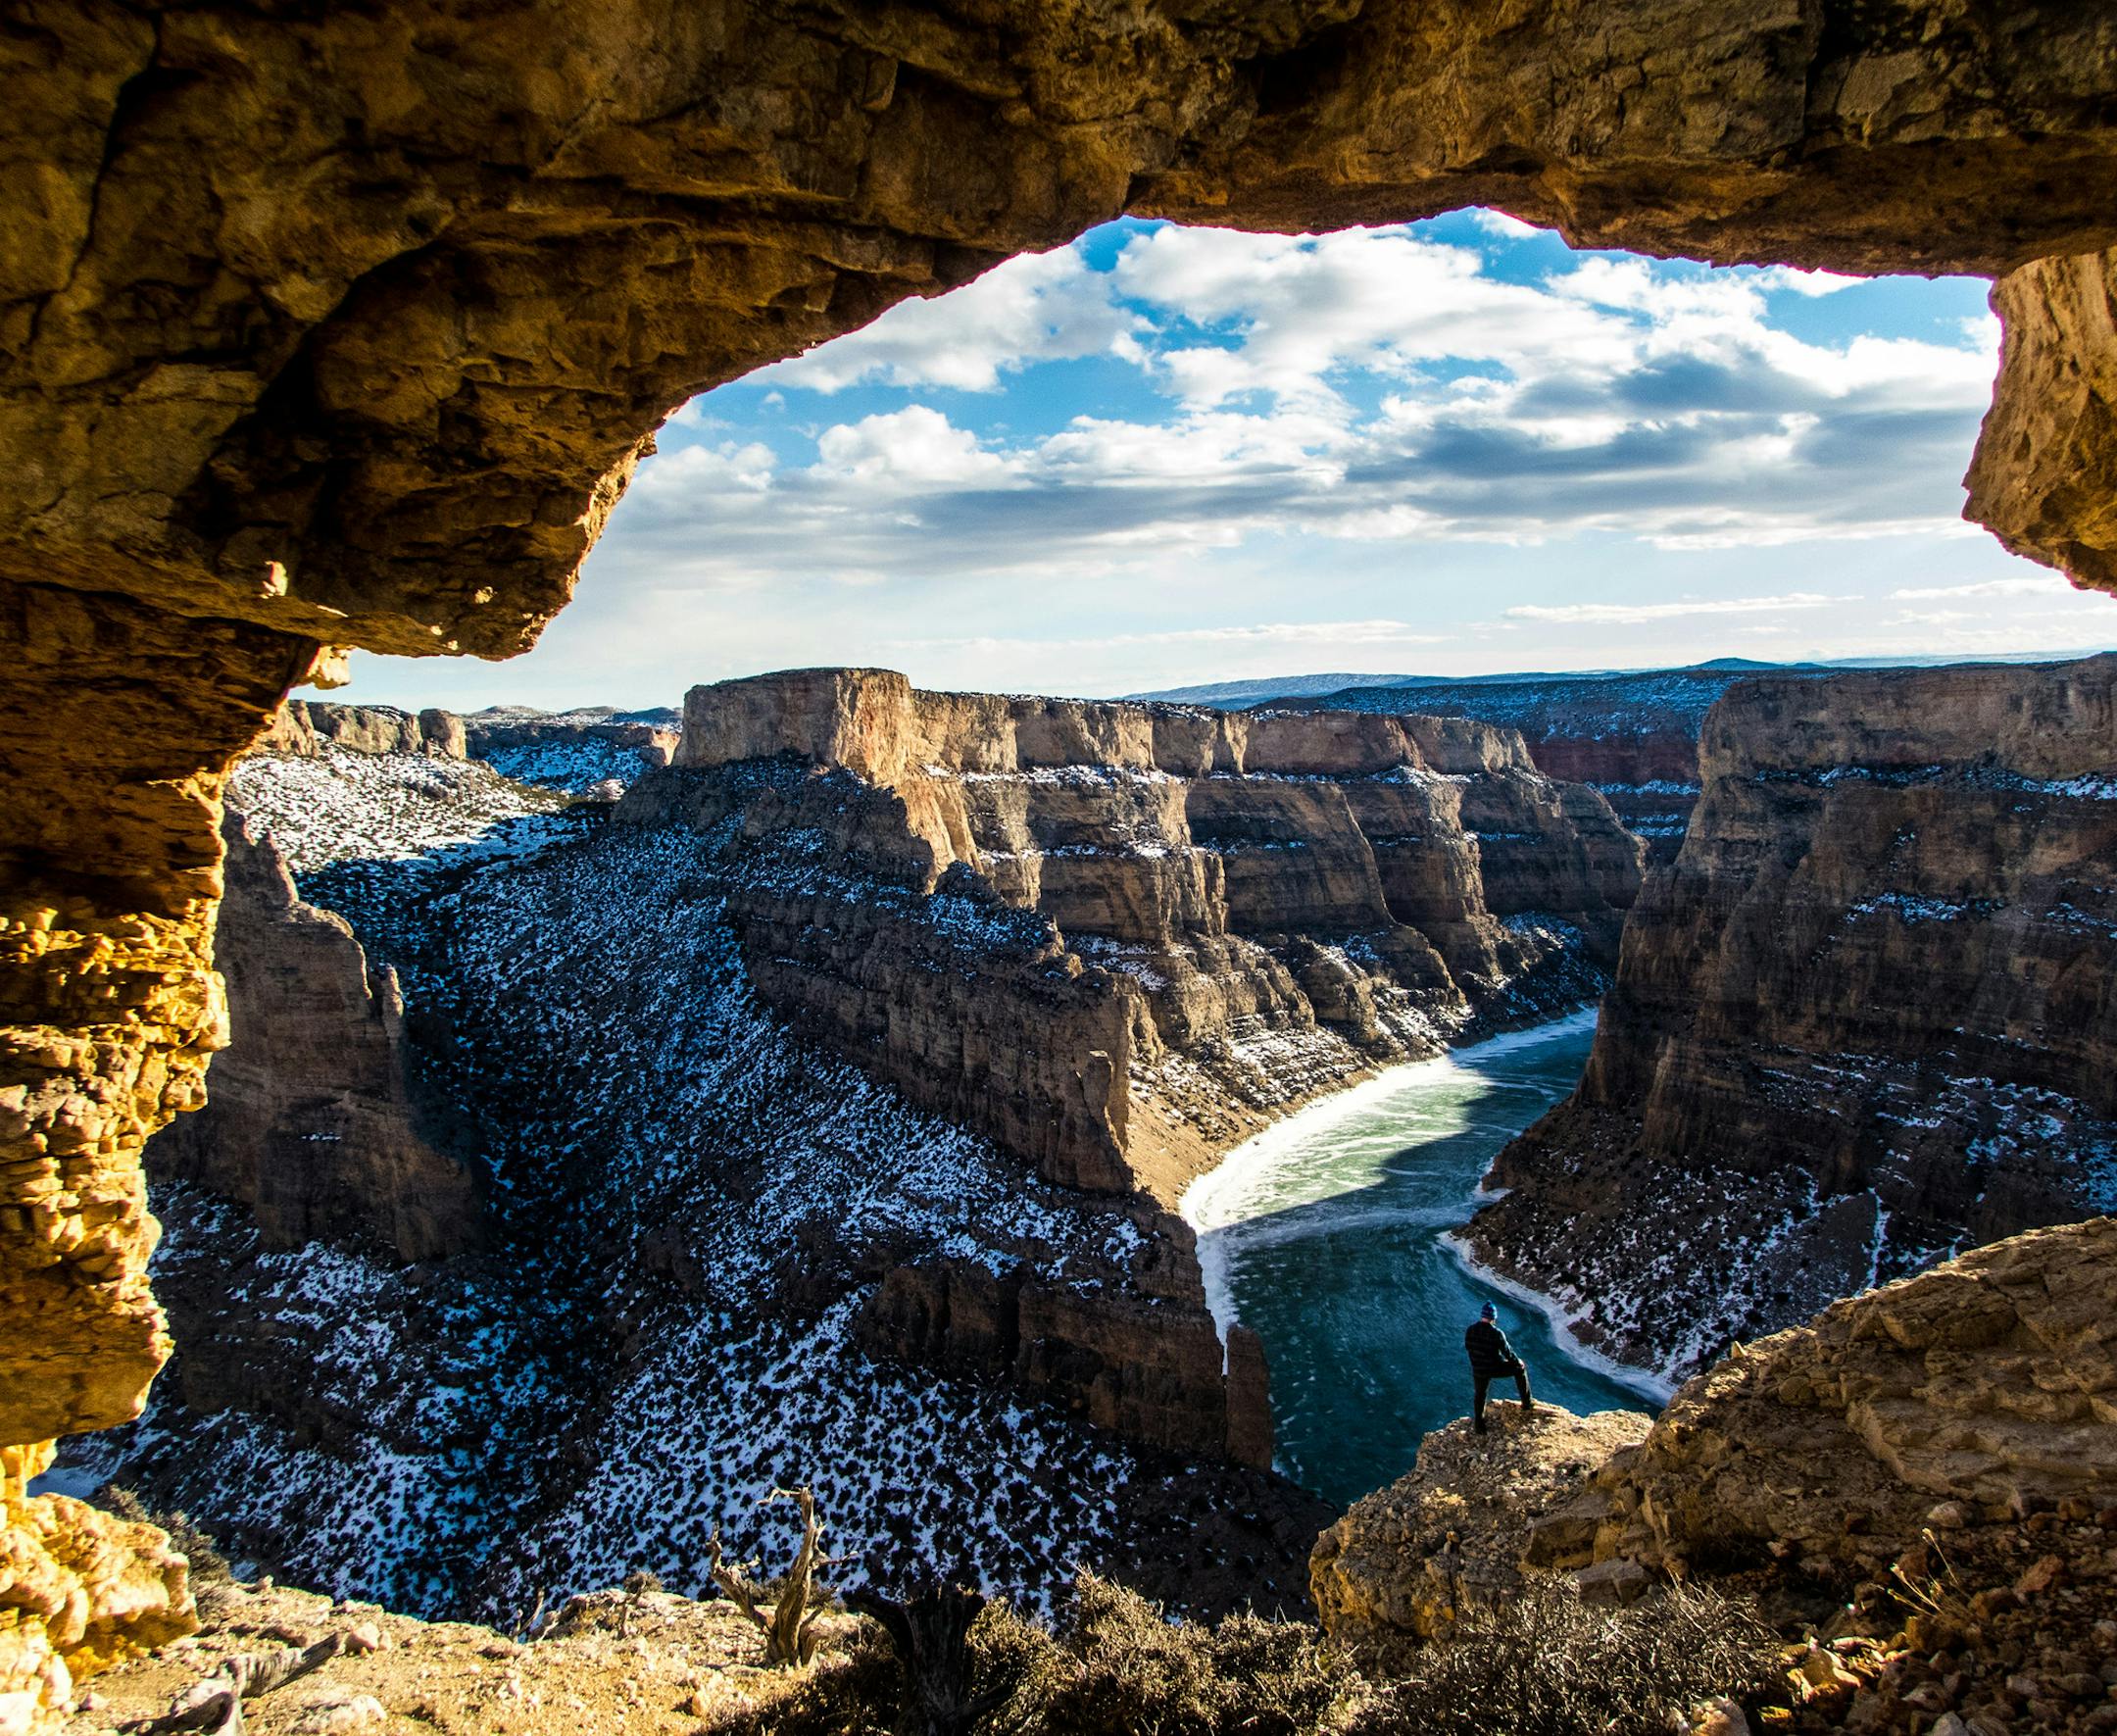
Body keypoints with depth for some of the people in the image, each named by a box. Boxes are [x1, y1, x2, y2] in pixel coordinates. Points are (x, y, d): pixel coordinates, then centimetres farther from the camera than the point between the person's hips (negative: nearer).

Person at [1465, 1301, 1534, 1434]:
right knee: (1520, 1369, 20)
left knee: (1479, 1395, 23)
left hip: (1478, 1370, 4)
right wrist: (1517, 1361, 8)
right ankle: (1527, 1404, 26)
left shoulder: (1470, 1330, -8)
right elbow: (1507, 1352, -13)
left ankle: (1479, 1426, 29)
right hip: (1495, 1368, -4)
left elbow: (1467, 1346, 7)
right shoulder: (1496, 1333, -22)